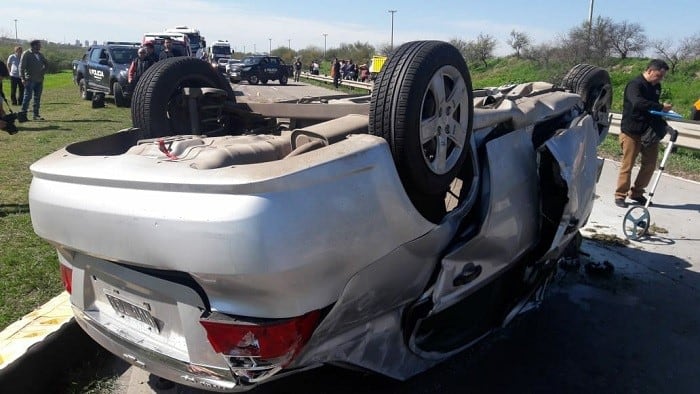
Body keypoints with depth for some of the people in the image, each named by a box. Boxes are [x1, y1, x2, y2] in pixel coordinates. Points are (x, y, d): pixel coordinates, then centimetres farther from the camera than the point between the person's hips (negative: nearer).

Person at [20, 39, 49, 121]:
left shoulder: (40, 54, 12)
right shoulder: (26, 54, -6)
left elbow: (46, 64, 25)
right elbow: (22, 66, -10)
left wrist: (43, 72, 9)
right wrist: (23, 78, -17)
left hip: (39, 80, 6)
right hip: (30, 80, -6)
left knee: (37, 98, 9)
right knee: (27, 97, -7)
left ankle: (36, 115, 14)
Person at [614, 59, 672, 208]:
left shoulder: (656, 86, 13)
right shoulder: (635, 84, -13)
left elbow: (654, 107, 20)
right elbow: (638, 103, -30)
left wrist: (662, 124, 7)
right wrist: (661, 107, -29)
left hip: (649, 131, 8)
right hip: (632, 132, -8)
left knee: (650, 164, 8)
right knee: (627, 165, -2)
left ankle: (636, 192, 22)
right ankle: (620, 195, 9)